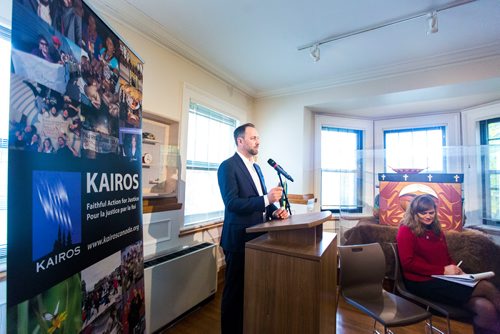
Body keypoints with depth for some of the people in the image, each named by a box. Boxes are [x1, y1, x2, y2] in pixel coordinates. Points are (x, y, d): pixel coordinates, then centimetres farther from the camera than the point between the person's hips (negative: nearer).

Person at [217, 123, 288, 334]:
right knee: (235, 289, 10)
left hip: (257, 237, 8)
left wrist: (274, 210, -4)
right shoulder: (228, 166, -13)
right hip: (239, 238, -8)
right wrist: (267, 199, -26)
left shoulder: (256, 168, 13)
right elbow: (232, 203, -21)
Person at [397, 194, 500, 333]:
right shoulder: (406, 231, -7)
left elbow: (447, 257, 22)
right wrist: (442, 270, -13)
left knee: (486, 308, -20)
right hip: (422, 283, -7)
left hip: (443, 279, 7)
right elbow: (408, 263, -13)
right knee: (486, 287, -18)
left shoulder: (436, 230, 17)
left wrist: (456, 270, 0)